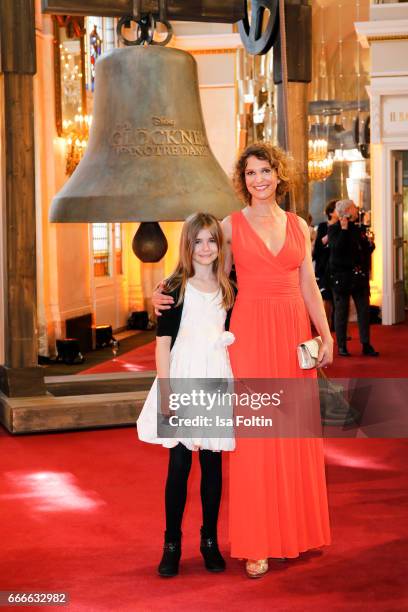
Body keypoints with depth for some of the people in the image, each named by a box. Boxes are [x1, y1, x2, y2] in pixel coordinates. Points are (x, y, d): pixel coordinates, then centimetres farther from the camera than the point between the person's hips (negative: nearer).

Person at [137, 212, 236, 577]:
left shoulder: (228, 290, 9)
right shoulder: (176, 288, -1)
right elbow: (163, 342, -4)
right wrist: (165, 394, -10)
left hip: (217, 380, 3)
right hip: (183, 377, -3)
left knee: (212, 463, 7)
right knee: (179, 463, 0)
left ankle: (210, 540, 18)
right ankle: (172, 544, 11)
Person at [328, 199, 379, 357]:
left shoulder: (358, 229, 14)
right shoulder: (334, 229, -5)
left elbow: (366, 250, 22)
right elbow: (336, 248, -21)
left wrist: (370, 245, 0)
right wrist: (344, 229, -23)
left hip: (360, 276, 6)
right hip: (341, 276, -6)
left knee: (364, 310, 4)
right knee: (341, 311, 2)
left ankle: (366, 345, 10)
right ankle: (341, 346, 9)